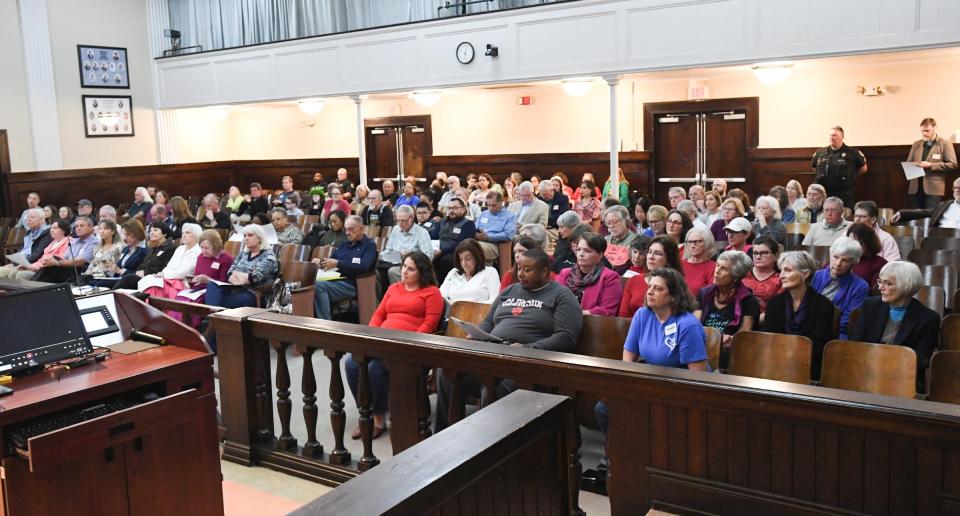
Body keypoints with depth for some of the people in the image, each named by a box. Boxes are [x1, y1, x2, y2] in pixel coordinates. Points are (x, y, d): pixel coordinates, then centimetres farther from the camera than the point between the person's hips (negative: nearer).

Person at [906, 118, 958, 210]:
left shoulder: (945, 143, 1)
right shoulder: (916, 144, 16)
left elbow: (952, 164, -5)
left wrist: (931, 165, -14)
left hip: (934, 189, -4)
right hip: (915, 188, 4)